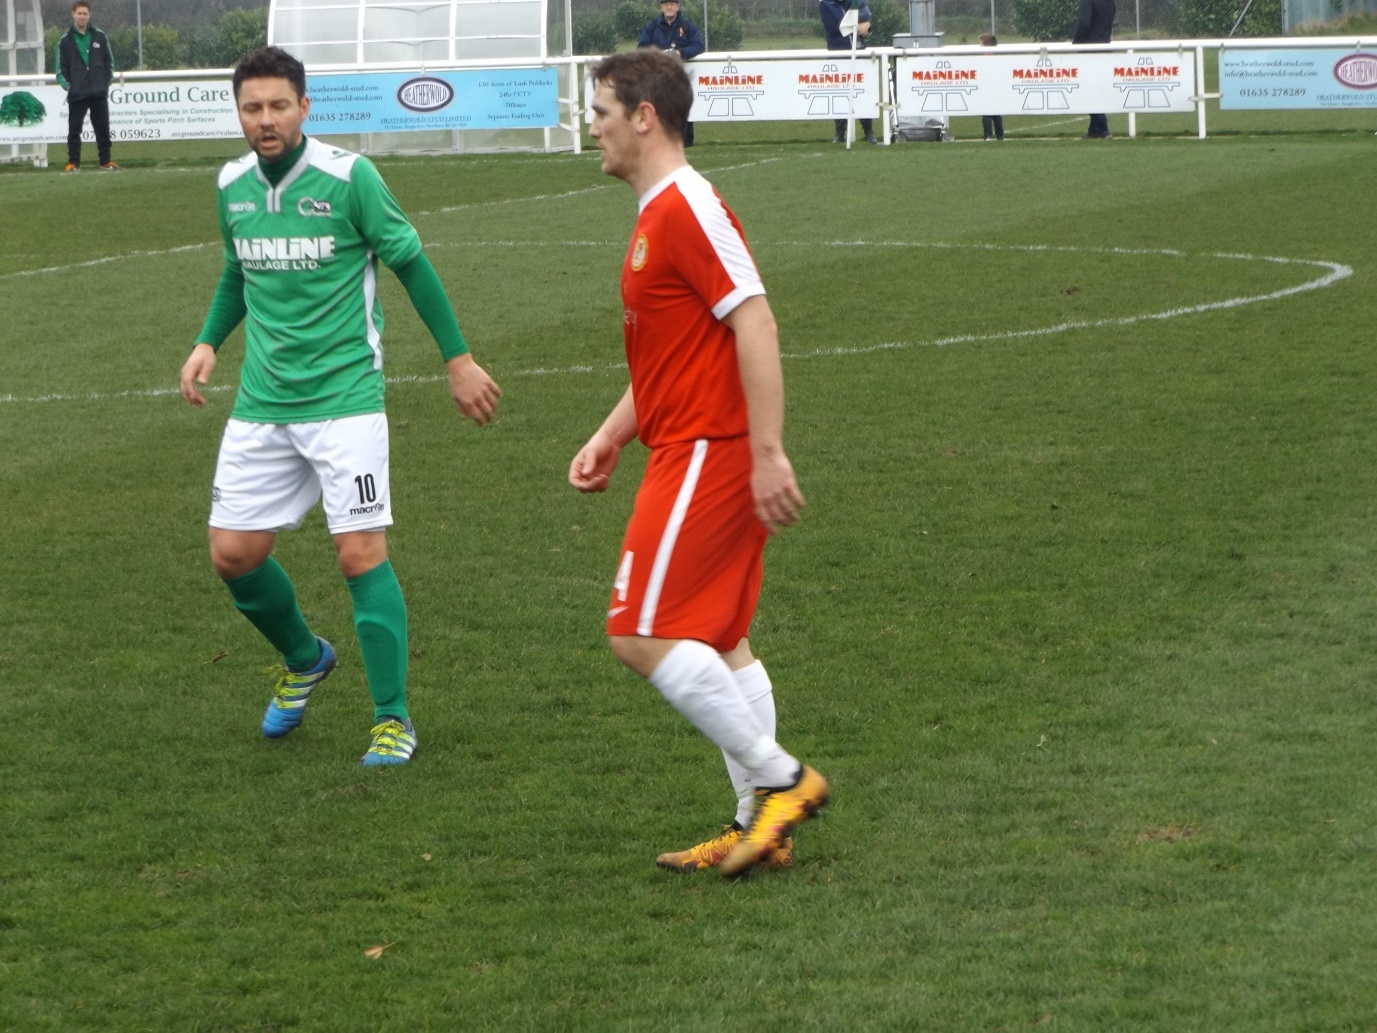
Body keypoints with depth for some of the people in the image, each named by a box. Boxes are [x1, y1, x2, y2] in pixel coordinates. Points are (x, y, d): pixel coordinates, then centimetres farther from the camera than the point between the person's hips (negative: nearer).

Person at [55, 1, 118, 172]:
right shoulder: (65, 40, 3)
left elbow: (109, 62, 11)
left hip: (99, 93, 1)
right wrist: (66, 84, -8)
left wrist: (107, 82, 2)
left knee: (103, 129, 5)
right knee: (74, 130, 0)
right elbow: (60, 66, 5)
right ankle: (73, 163, 5)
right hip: (76, 94, -1)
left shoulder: (100, 37, 6)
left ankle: (106, 162, 12)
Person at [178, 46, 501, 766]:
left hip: (343, 396, -5)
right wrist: (208, 342, 8)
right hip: (261, 402, 5)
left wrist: (458, 359, 1)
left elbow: (410, 264, -1)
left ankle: (393, 718, 2)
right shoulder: (232, 186, 5)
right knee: (234, 553, 3)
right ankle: (304, 661, 33)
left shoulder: (349, 178, -11)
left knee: (360, 553, -11)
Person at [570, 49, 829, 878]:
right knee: (717, 643, 11)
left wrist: (769, 453, -25)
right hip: (691, 447, 10)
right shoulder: (660, 216, 17)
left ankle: (780, 779, -5)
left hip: (708, 455, -10)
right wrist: (610, 437, 18)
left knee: (642, 636, -10)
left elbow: (755, 325, -22)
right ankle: (761, 824, 13)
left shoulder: (688, 209, -15)